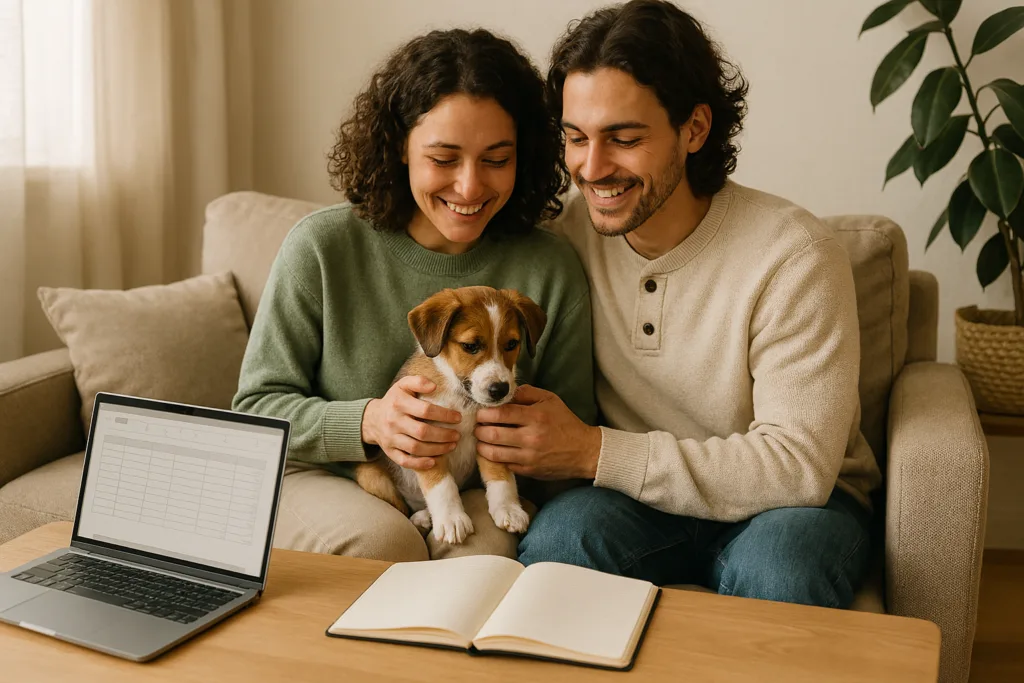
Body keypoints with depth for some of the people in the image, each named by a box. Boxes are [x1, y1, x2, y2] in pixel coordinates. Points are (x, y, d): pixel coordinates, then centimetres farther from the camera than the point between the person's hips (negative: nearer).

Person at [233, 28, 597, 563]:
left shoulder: (551, 270, -5)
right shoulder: (322, 247, -8)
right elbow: (257, 408, -4)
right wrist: (367, 422, -22)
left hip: (473, 496, 1)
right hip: (325, 482, 0)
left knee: (488, 549, -32)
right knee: (380, 540, -33)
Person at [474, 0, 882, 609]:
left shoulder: (794, 257, -20)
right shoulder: (571, 232, -6)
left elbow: (799, 466, -23)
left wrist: (591, 451, -27)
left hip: (794, 501, -2)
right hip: (637, 492, 3)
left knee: (776, 567, -36)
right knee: (561, 534, -29)